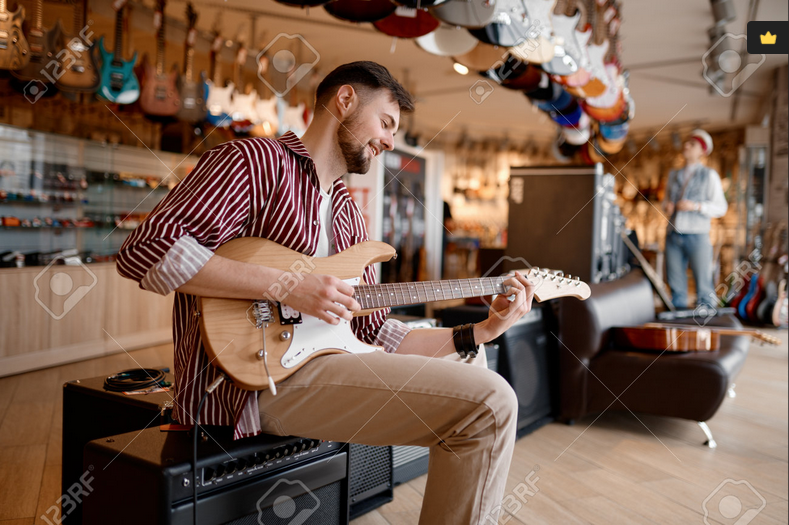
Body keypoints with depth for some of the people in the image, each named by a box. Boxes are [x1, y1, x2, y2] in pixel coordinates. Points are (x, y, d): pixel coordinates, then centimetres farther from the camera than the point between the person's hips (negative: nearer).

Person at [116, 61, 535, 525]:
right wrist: (285, 285, -19)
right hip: (250, 379, -9)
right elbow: (146, 250, -15)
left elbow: (377, 334, 17)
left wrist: (480, 332, 9)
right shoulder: (259, 160, -3)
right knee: (489, 403, -18)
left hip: (321, 365, 9)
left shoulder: (348, 214, 21)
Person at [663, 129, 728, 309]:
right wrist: (667, 205, 4)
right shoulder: (674, 175, 18)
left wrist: (696, 206, -16)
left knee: (703, 286, -5)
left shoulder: (709, 175, 3)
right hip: (673, 235, 5)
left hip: (697, 236, -4)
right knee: (676, 285, 7)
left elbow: (721, 207, -1)